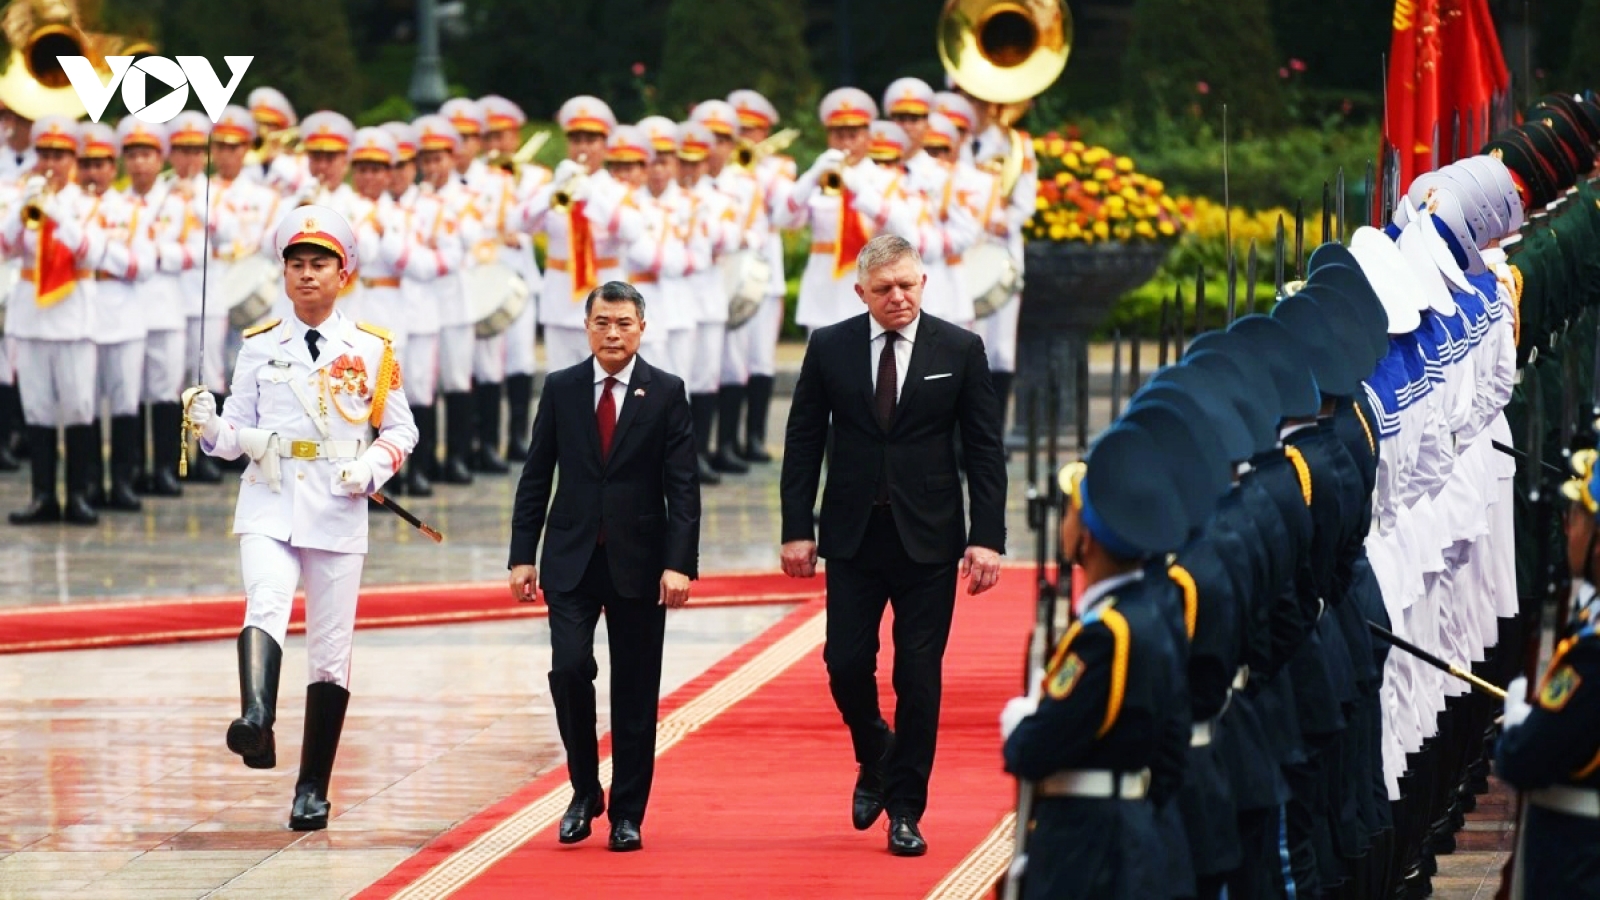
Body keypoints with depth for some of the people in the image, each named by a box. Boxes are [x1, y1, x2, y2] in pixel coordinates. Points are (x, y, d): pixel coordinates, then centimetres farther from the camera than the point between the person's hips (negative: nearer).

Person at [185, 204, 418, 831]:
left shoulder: (371, 350, 7)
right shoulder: (259, 347, 9)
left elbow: (403, 429, 12)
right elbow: (237, 432, 11)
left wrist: (373, 466, -6)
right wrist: (210, 426, -10)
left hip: (338, 511, 1)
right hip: (269, 504, -1)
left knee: (331, 652, 4)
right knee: (265, 607, -29)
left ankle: (312, 789, 13)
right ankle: (256, 721, -52)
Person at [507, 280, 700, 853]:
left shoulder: (666, 394, -1)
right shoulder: (560, 389, 5)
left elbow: (682, 487, -4)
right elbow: (536, 478, 7)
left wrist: (679, 564, -13)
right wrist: (522, 556, 0)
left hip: (638, 563, -1)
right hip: (571, 559, 1)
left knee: (635, 692, 3)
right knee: (570, 669, -14)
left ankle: (627, 814, 12)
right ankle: (584, 789, 6)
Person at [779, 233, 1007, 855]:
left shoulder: (959, 350, 0)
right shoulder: (829, 348, 2)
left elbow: (985, 451, 0)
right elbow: (803, 444, 6)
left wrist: (987, 538, -7)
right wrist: (797, 529, -1)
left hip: (928, 539, -1)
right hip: (853, 535, 1)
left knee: (919, 677, 0)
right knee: (846, 663, -2)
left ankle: (906, 810, 9)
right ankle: (875, 758, 28)